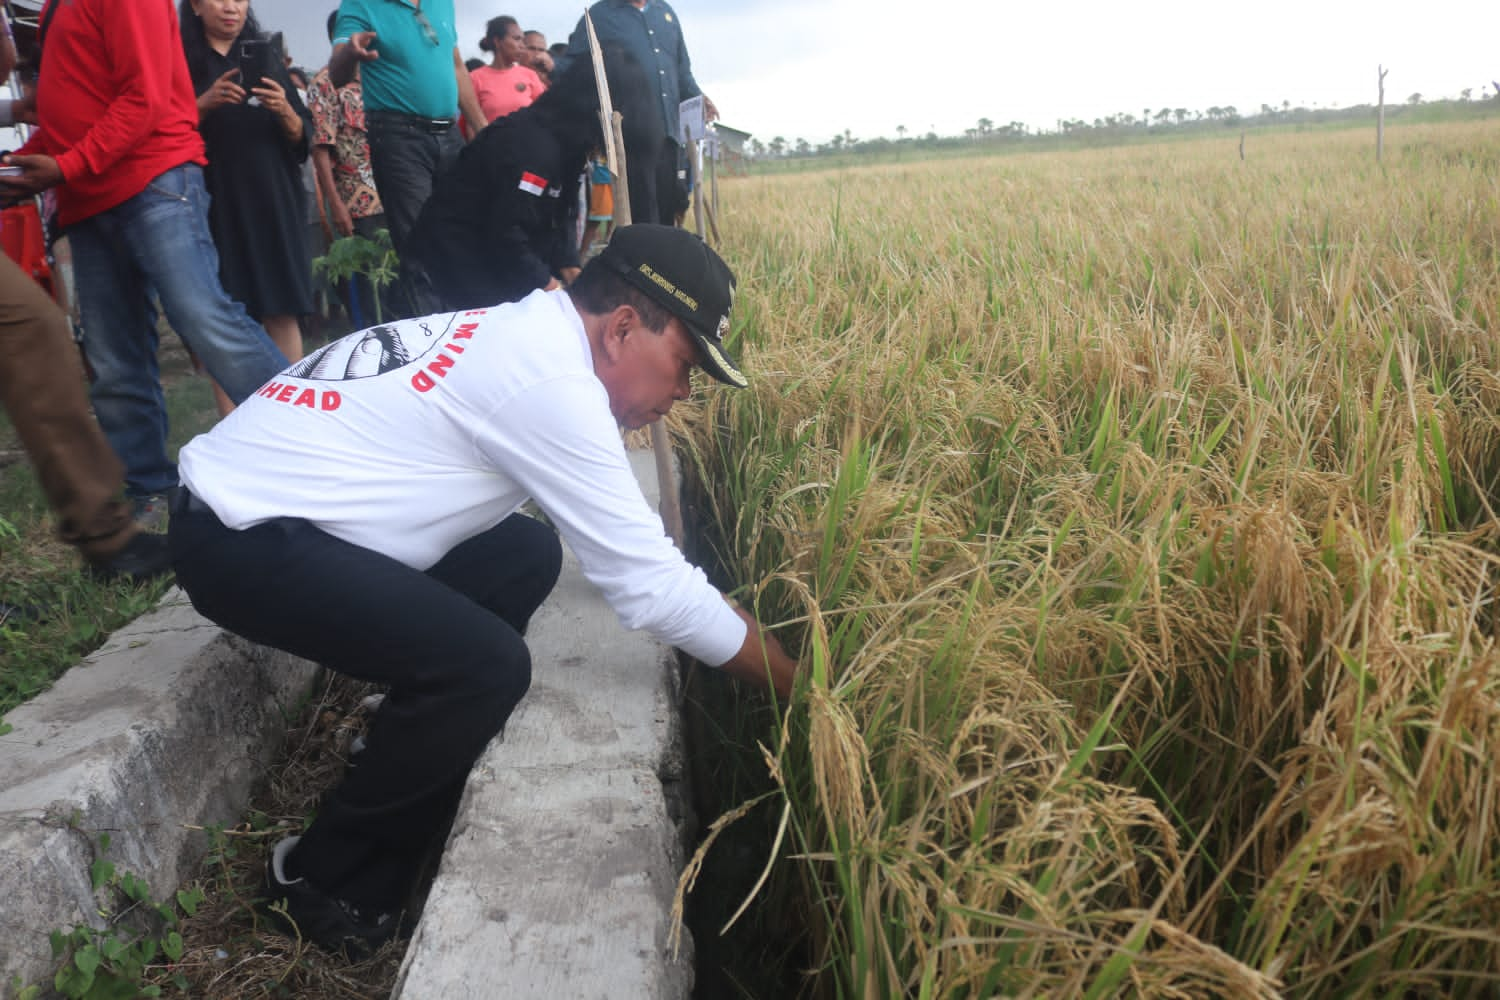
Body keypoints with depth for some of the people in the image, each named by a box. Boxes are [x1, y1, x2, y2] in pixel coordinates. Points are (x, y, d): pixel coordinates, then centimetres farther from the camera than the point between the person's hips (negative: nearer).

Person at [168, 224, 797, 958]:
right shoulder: (550, 378, -20)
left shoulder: (520, 338, 9)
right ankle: (326, 882, 3)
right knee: (486, 665, -21)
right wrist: (797, 686, -8)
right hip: (240, 539, -10)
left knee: (524, 556, 9)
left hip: (258, 495, 10)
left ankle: (419, 774, 21)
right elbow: (649, 586, -19)